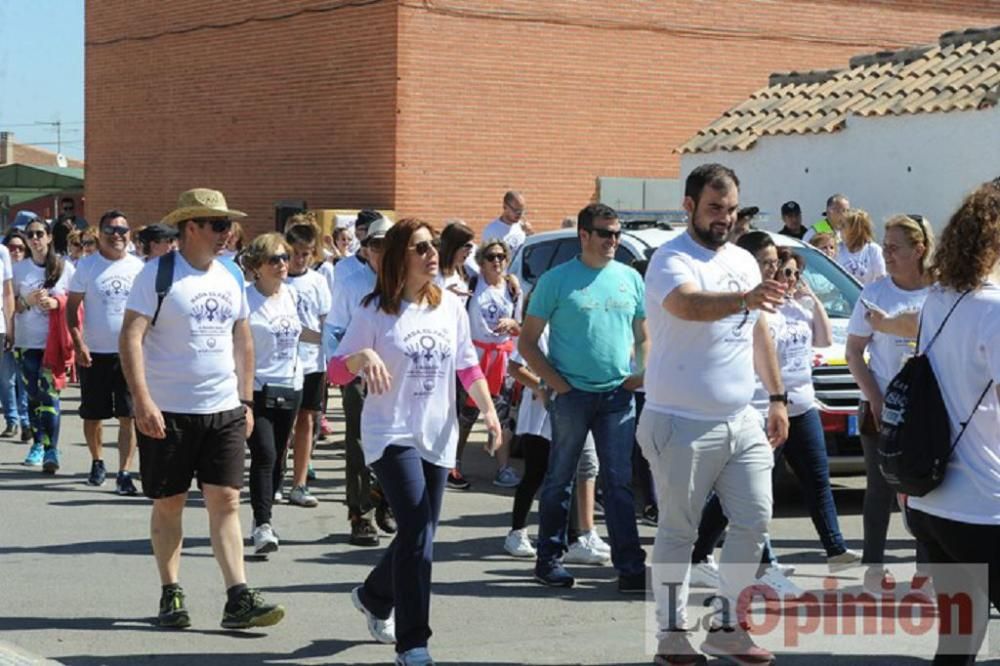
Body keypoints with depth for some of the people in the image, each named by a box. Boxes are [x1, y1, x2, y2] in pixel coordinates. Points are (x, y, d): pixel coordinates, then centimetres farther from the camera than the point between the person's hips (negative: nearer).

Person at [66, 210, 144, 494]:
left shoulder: (138, 267, 4)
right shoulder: (87, 265, -1)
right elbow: (72, 306, 0)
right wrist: (78, 343, -11)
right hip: (94, 353, 0)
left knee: (128, 416, -5)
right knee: (93, 416, 10)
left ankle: (124, 473, -3)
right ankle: (97, 462, 33)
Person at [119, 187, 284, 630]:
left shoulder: (230, 277, 10)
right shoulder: (158, 275, -8)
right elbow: (131, 337, -13)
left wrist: (246, 400, 13)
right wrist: (142, 401, -22)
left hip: (224, 411, 4)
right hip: (168, 412, -4)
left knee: (225, 502, -2)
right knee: (169, 505, 6)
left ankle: (238, 599, -5)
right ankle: (171, 594, 17)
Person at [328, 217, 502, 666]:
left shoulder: (450, 306, 5)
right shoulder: (376, 311, -7)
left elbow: (468, 366, 14)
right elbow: (336, 372, -6)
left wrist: (488, 410, 2)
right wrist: (363, 356, -26)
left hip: (437, 437, 5)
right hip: (391, 435, -5)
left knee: (419, 537, 12)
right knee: (417, 533, -17)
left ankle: (375, 597, 42)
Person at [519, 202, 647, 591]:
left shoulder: (630, 278, 10)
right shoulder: (557, 280, -3)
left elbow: (643, 336, 19)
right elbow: (527, 342, -1)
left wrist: (644, 371, 0)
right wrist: (556, 382, -10)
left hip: (618, 394, 3)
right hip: (571, 395, -3)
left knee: (619, 482, 2)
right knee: (560, 479, 6)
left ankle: (630, 566, 1)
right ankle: (549, 559, 16)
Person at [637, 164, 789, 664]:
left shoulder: (744, 261, 12)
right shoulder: (671, 260, -12)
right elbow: (688, 305, -35)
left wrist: (777, 397, 16)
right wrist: (745, 299, -51)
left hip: (742, 421, 7)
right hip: (683, 424, -7)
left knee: (754, 521, 6)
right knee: (678, 532, 3)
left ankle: (726, 626, 18)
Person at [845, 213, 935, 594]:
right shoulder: (875, 294, -4)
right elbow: (854, 353, -1)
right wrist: (876, 400, -10)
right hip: (881, 408, -1)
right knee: (881, 489, 4)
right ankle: (874, 565, 13)